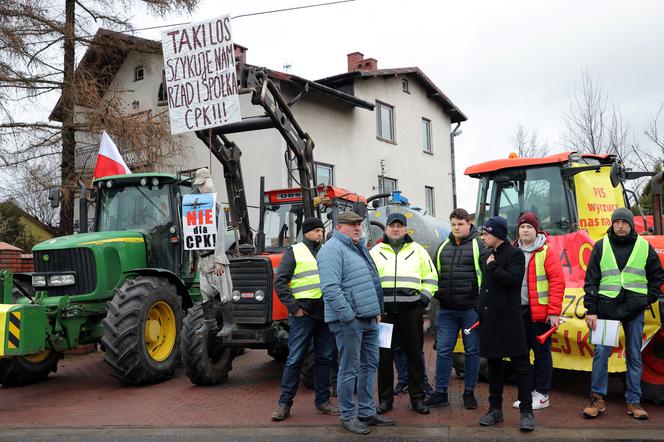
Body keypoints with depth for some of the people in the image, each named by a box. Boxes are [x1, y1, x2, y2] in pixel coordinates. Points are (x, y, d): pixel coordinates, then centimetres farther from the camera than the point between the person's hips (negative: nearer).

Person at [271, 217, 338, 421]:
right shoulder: (294, 252, 0)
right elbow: (280, 282, -5)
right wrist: (293, 307, -11)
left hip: (327, 312, 5)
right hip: (304, 312, -5)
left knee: (325, 358, 10)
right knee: (295, 359, -2)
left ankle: (322, 400, 20)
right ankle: (284, 403, 5)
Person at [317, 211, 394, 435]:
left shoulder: (359, 248, 18)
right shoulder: (332, 249, -11)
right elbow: (330, 288, -21)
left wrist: (377, 311, 16)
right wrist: (348, 316, -22)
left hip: (369, 319, 9)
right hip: (349, 320, -9)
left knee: (369, 366, 14)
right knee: (349, 370, 0)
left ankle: (367, 412, 25)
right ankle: (348, 416, 12)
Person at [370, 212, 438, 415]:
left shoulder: (418, 251, 10)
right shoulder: (376, 252, 11)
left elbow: (431, 278, 12)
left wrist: (424, 298, 0)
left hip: (411, 310, 0)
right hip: (383, 310, 1)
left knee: (414, 354, 5)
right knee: (384, 355, 4)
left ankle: (418, 398, 15)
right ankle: (385, 399, 15)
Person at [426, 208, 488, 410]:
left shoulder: (479, 245, -2)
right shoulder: (443, 247, 14)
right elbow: (435, 273, 22)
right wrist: (435, 293, 14)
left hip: (471, 309, -4)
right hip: (446, 310, 4)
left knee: (472, 351, 7)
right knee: (443, 351, 5)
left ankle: (469, 392, 19)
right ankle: (440, 393, 14)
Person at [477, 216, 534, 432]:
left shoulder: (515, 254, -6)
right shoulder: (488, 256, 16)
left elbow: (513, 278, -22)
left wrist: (493, 266, -12)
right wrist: (480, 309, 16)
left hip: (510, 319, -7)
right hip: (489, 319, 7)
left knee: (520, 365, -2)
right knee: (494, 364, 11)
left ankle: (526, 412, 4)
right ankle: (495, 409, 19)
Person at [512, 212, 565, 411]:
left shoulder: (547, 251, -6)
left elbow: (557, 282, -10)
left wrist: (554, 312, -15)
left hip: (539, 312, -5)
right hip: (517, 311, 5)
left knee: (541, 353, 4)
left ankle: (541, 395, 14)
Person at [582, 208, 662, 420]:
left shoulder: (644, 247, 6)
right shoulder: (601, 246, 4)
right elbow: (591, 280, 2)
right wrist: (591, 310, -4)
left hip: (635, 310, 1)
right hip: (606, 308, -1)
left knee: (634, 356, 7)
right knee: (601, 353, -3)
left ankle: (634, 402, 17)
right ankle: (597, 399, 7)